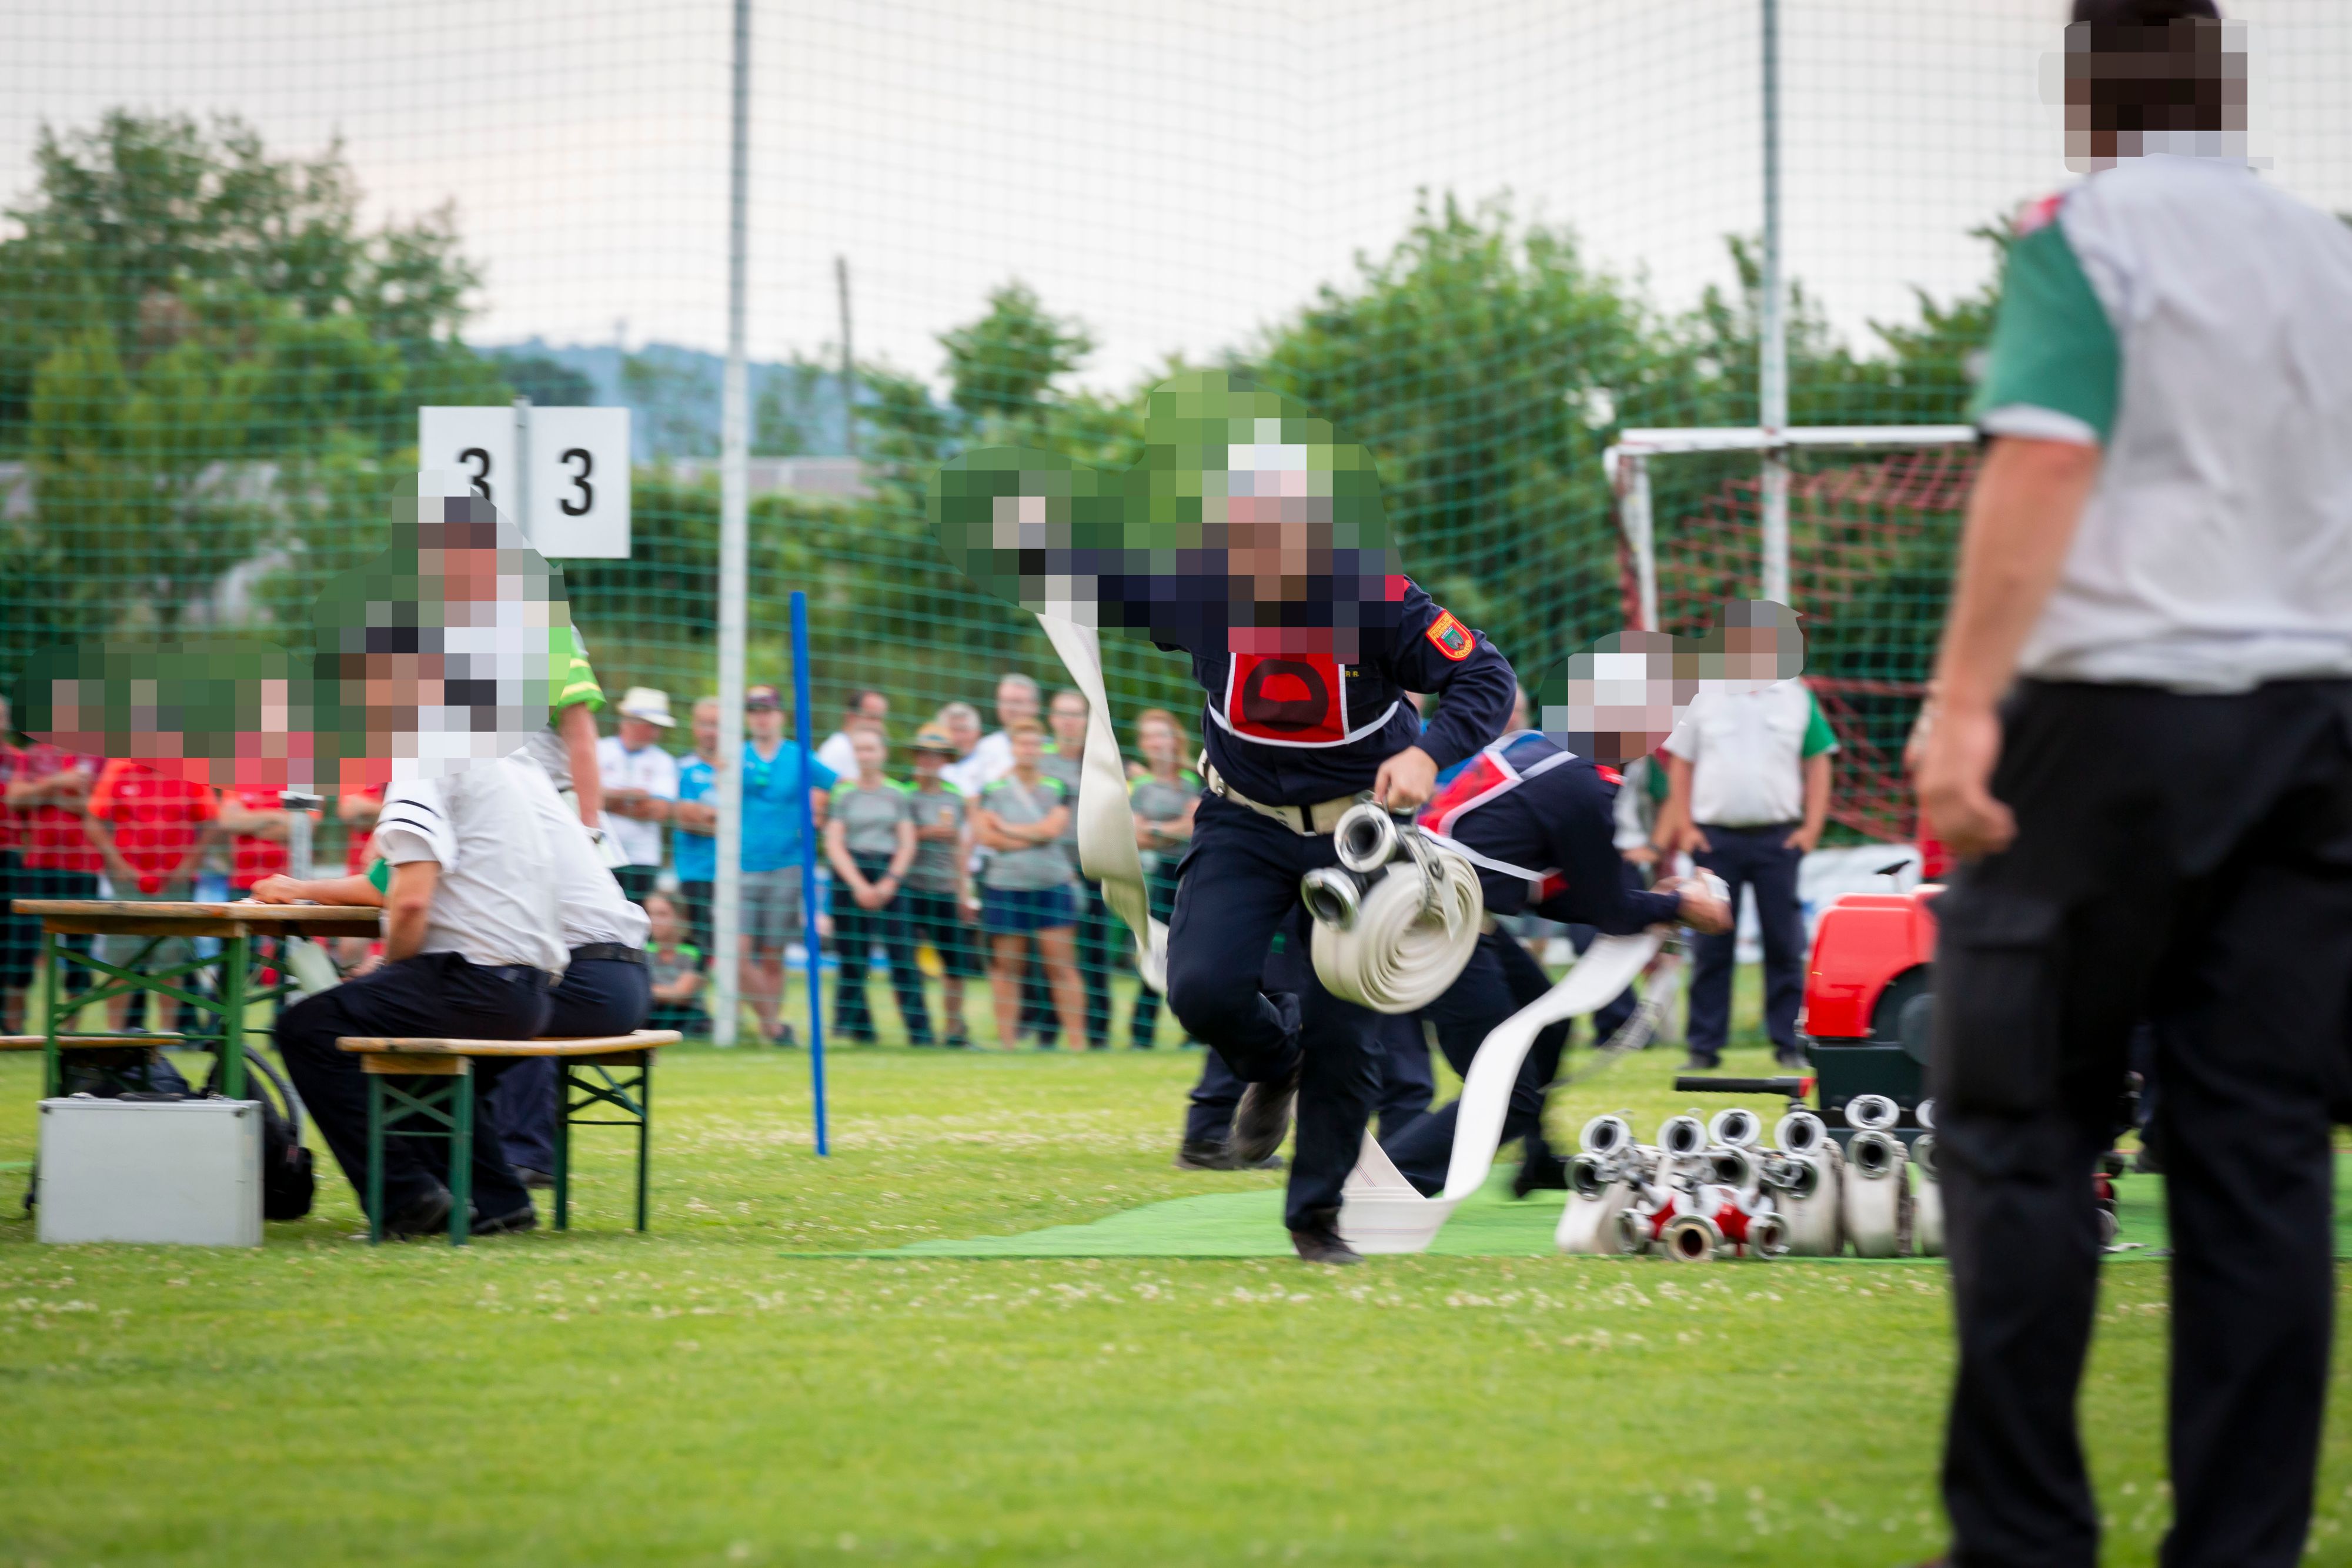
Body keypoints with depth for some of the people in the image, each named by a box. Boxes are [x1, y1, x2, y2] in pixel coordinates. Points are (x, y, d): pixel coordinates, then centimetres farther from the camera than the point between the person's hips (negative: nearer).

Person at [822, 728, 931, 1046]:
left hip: (890, 875, 0)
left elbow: (907, 844, 6)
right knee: (852, 957, -2)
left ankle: (919, 1031, -6)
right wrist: (859, 885, -10)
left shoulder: (897, 795, 9)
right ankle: (858, 1029, 4)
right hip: (850, 875, 0)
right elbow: (834, 844, 0)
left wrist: (889, 882, -7)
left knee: (901, 956, -7)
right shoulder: (843, 794, 5)